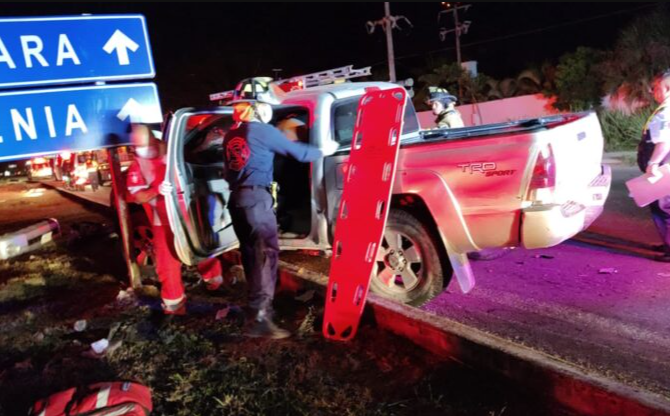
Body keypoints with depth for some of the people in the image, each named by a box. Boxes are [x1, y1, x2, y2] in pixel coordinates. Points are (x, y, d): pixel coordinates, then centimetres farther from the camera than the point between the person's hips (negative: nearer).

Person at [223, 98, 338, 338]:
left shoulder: (231, 136, 18)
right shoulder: (262, 131, -3)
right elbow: (296, 151, 2)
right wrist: (323, 151, 17)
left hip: (237, 198, 8)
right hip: (256, 197, -8)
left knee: (250, 253, 15)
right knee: (266, 253, -10)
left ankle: (257, 307, 26)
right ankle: (259, 318, -16)